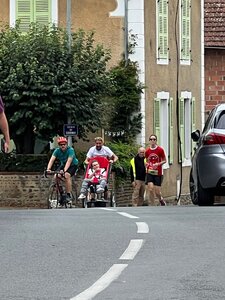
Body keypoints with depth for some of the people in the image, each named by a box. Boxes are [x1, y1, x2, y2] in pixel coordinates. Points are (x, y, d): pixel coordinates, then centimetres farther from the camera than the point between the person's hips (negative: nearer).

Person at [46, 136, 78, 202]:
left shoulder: (70, 150, -27)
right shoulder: (57, 150, -16)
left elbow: (69, 161, -37)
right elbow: (52, 160, -26)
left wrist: (64, 170, -51)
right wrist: (48, 169, -43)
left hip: (73, 165, -4)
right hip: (63, 164, 4)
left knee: (67, 175, -32)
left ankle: (69, 195, -26)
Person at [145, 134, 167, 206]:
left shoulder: (160, 150, -2)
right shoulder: (147, 151, 7)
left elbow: (164, 160, 2)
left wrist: (158, 164, -16)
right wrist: (146, 164, -2)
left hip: (158, 173, -2)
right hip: (149, 173, 2)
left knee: (157, 192, -3)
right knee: (150, 189, -13)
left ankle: (161, 200, 31)